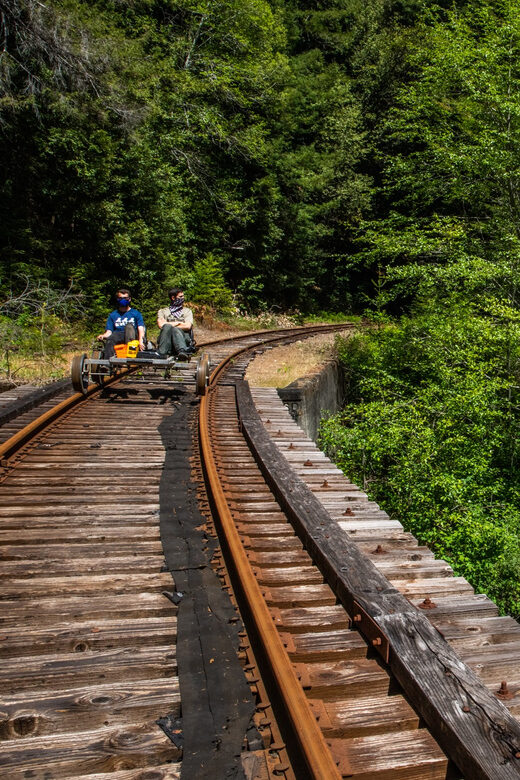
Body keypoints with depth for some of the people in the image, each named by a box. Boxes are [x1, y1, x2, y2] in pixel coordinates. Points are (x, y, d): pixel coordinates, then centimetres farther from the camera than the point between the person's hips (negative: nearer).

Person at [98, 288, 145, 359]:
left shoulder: (136, 313, 16)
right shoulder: (113, 315, 22)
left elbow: (141, 329, 2)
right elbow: (109, 331, 14)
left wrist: (140, 341, -19)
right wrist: (103, 335, -11)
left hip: (133, 337, -1)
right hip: (118, 337, 1)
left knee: (129, 326, -33)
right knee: (109, 340, -33)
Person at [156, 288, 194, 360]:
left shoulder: (187, 311, 24)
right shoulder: (162, 311, 23)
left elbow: (187, 326, 4)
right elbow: (161, 325, 2)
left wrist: (170, 325, 3)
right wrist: (178, 323, 5)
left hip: (183, 338, 0)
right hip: (167, 341, 0)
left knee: (175, 330, -33)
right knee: (167, 326, -31)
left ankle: (182, 352, -62)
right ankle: (162, 354, -48)